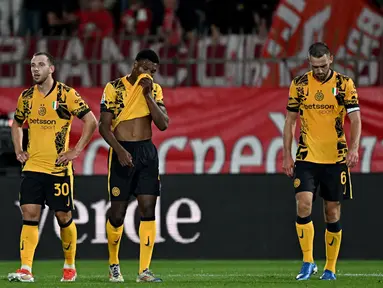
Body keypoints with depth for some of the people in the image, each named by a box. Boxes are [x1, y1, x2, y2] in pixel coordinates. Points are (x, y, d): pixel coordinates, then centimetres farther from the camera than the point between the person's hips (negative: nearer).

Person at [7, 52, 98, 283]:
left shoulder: (66, 94, -6)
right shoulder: (26, 97, 9)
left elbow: (91, 121, -6)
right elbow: (17, 124, 25)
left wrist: (76, 151, -10)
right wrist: (18, 150, 12)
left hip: (59, 167, -3)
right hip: (33, 166, 3)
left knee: (64, 216, 3)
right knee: (30, 213, -8)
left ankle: (70, 266, 21)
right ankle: (26, 270, -13)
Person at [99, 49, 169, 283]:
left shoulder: (154, 90, 7)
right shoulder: (114, 88, -3)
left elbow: (163, 124, -3)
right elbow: (104, 125, -6)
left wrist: (147, 95, -10)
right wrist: (119, 149, -19)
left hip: (147, 152, 3)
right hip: (122, 153, -3)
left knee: (148, 209, -7)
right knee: (118, 213, -1)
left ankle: (144, 270, -6)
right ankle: (113, 264, 22)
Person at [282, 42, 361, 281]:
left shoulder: (345, 84, -2)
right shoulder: (299, 85, 2)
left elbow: (355, 119, -5)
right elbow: (290, 121, 8)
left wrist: (353, 148, -21)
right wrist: (287, 155, 3)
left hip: (336, 159, -1)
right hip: (307, 157, 1)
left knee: (333, 213, 4)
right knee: (303, 205, -15)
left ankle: (330, 268, 15)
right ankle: (308, 262, -6)